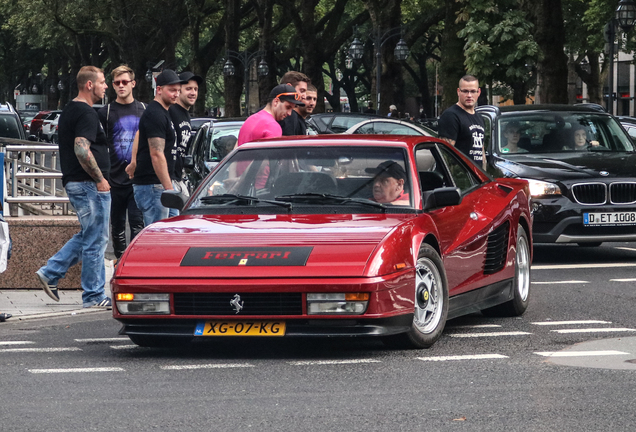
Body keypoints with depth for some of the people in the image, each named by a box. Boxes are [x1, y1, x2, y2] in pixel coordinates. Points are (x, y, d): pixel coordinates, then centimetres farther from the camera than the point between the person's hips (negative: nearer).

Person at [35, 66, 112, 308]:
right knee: (95, 240, -3)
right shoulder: (86, 113, -16)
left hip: (73, 183, 10)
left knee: (87, 237, 19)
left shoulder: (68, 111, 15)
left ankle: (51, 273, 16)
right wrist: (100, 179, -19)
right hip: (89, 184, -10)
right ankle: (94, 296, 2)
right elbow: (82, 150, -26)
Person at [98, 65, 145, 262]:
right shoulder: (105, 112, 4)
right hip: (115, 178, 0)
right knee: (117, 224, 6)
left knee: (137, 222, -6)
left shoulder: (144, 110, 9)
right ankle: (119, 258, 16)